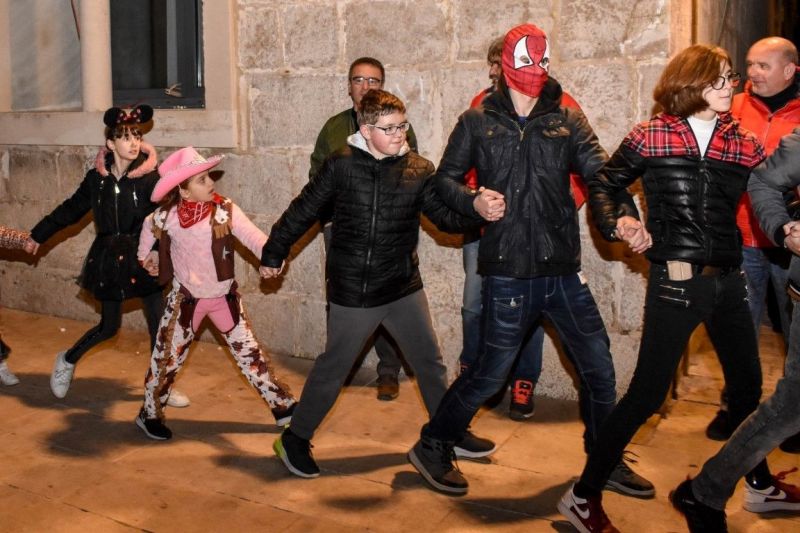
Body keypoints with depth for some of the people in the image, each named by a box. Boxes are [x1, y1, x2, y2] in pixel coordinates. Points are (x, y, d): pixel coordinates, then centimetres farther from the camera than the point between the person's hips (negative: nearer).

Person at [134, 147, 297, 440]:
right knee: (167, 358, 9)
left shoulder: (225, 210, -16)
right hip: (186, 299, 0)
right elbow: (148, 228, 12)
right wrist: (144, 256, 18)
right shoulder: (165, 217, -12)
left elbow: (251, 235, -29)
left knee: (249, 353, 6)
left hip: (224, 296, 0)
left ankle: (283, 407, 15)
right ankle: (150, 415, 30)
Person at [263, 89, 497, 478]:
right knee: (333, 369, 7)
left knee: (429, 362, 15)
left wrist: (477, 208, -28)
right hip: (352, 293, -4)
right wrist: (273, 253, 6)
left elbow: (445, 215, -7)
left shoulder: (418, 170, -2)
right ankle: (295, 439, 26)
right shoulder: (341, 166, -10)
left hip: (404, 287, 4)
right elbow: (302, 212, -1)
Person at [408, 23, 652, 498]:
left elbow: (599, 171, -5)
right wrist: (473, 202, -17)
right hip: (508, 272, -3)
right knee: (490, 373, 2)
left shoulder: (567, 119, 7)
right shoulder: (478, 122, 3)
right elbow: (446, 178, 5)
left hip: (564, 270, 4)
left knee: (598, 367, 10)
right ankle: (432, 448, 24)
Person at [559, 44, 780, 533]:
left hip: (729, 282, 6)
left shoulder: (744, 145, 6)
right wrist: (618, 223, -14)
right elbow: (603, 184, 3)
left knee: (748, 385, 20)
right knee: (648, 394, -6)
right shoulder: (651, 137, -4)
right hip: (675, 284, -6)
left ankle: (760, 482, 43)